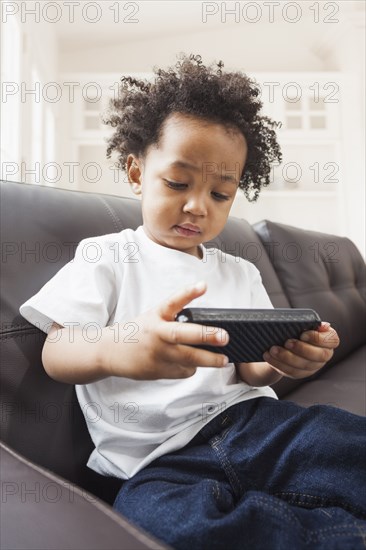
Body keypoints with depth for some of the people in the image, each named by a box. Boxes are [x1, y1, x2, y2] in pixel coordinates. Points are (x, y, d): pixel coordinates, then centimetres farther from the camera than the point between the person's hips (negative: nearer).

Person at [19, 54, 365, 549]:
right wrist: (115, 347, -30)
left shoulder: (241, 274, 17)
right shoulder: (106, 257, 5)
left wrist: (282, 362, -12)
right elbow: (55, 353, -5)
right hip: (158, 461, -1)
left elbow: (249, 371, 14)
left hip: (249, 422, 3)